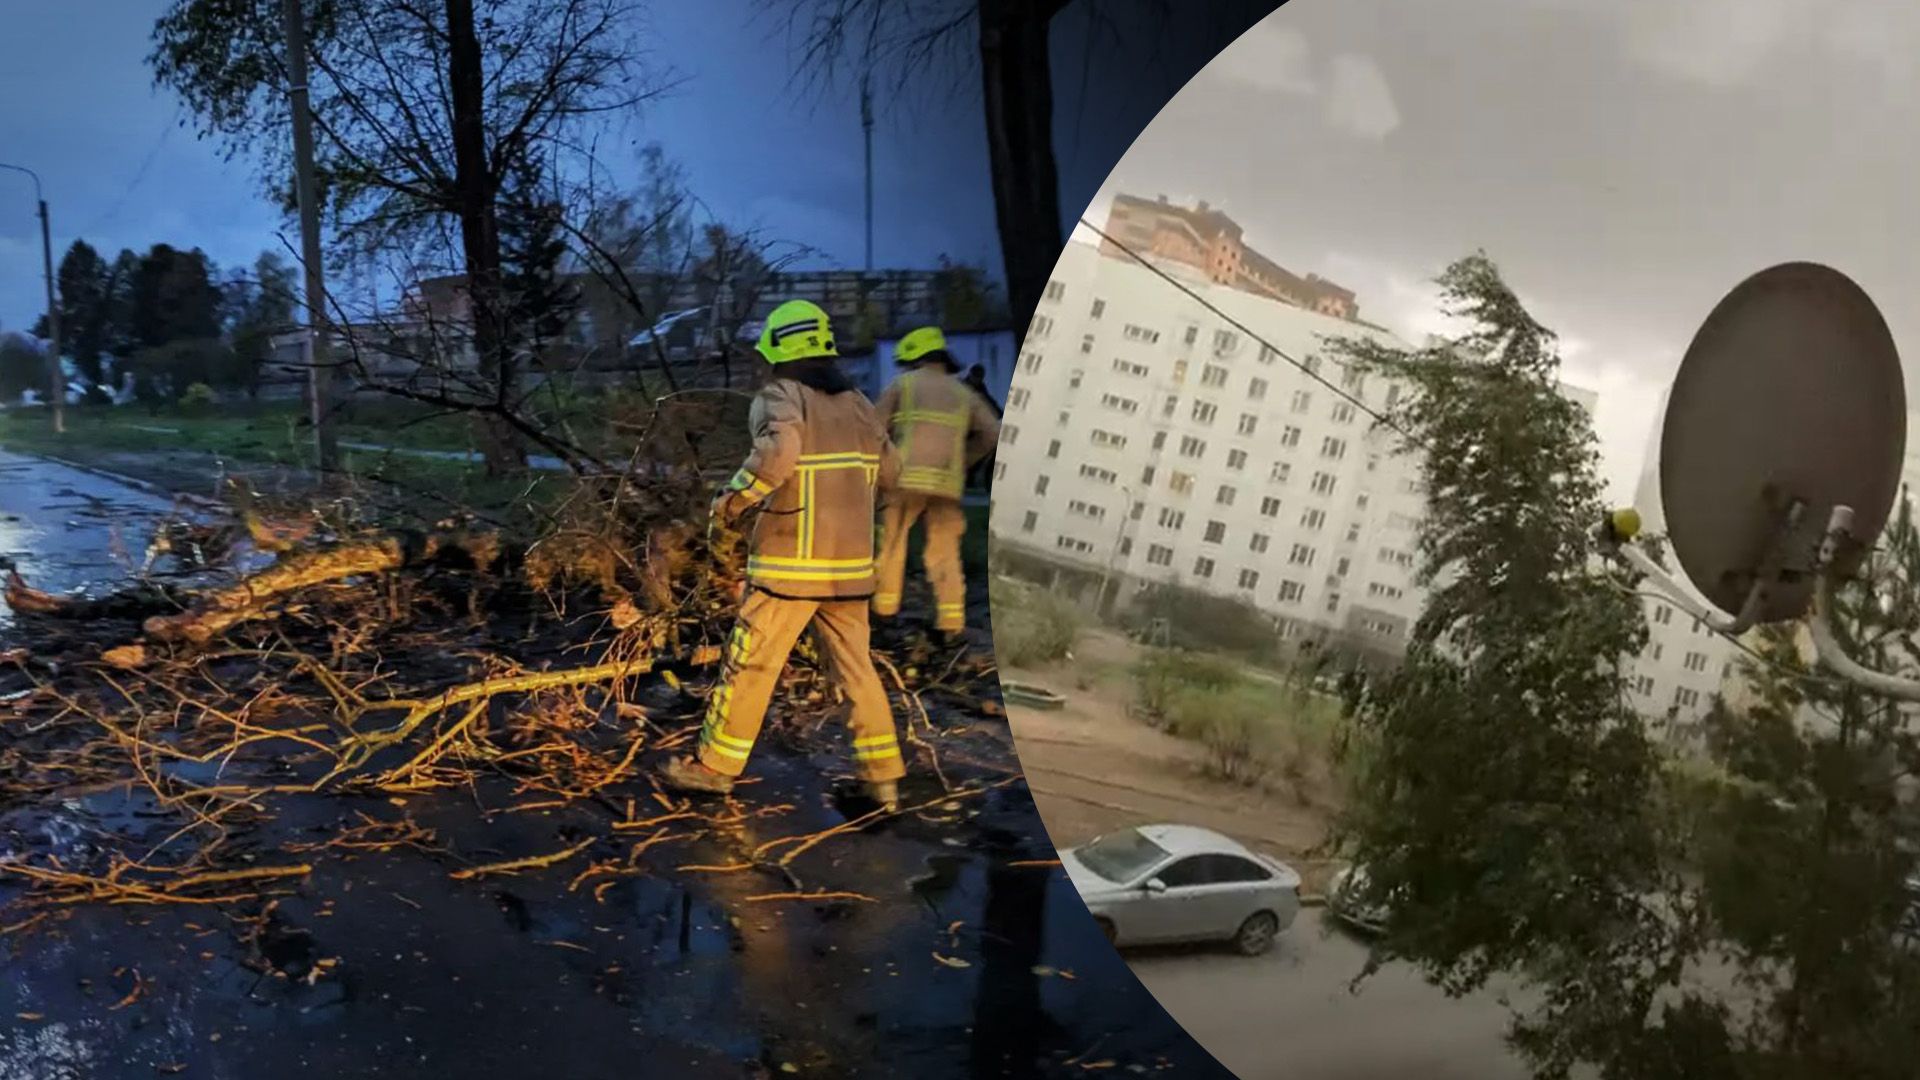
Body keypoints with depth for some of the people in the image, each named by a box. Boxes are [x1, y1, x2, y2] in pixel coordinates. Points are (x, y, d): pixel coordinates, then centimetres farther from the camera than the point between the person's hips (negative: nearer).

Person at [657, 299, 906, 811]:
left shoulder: (780, 398, -9)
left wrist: (730, 500, -16)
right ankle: (883, 775, 12)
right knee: (856, 667, 12)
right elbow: (888, 472, 18)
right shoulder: (857, 403, 10)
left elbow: (778, 453, -29)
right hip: (849, 563, 6)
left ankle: (716, 764, 15)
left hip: (791, 564, -6)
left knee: (750, 664, 5)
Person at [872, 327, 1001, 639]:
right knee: (945, 549, 6)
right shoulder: (964, 393, 19)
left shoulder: (905, 383, 9)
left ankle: (884, 605, 10)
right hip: (948, 482, 3)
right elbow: (992, 433, 10)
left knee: (891, 539, 10)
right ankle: (952, 618, -2)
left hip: (909, 476, -3)